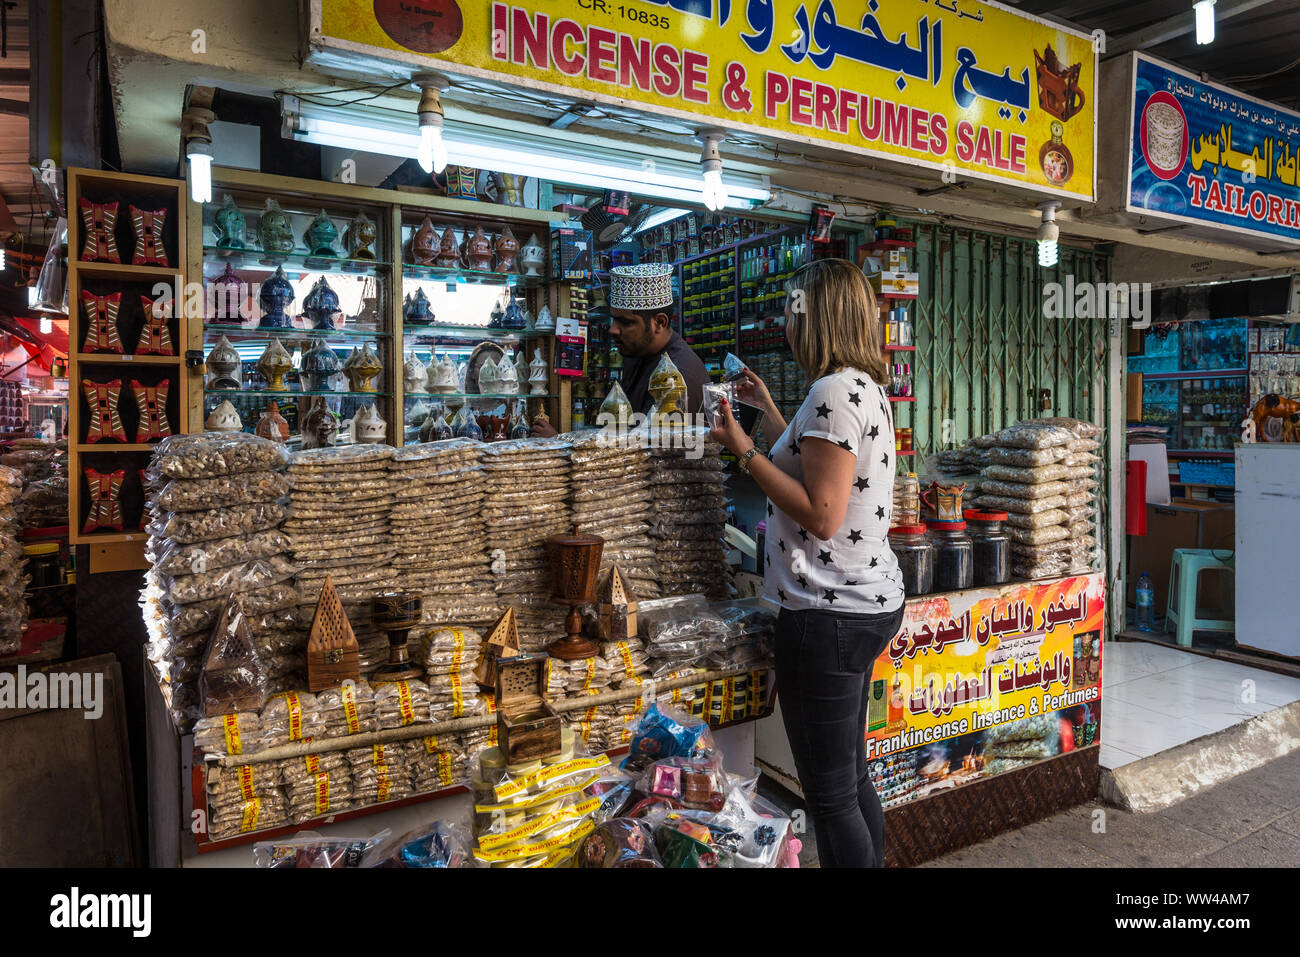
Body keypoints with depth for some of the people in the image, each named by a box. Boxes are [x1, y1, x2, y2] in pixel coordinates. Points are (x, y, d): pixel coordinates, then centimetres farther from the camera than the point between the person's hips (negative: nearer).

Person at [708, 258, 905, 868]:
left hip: (829, 613, -11)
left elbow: (822, 515, -22)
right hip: (869, 601, 11)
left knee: (829, 794, 3)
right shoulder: (867, 387, 14)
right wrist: (767, 412, 28)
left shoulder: (834, 390, -17)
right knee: (852, 776, 22)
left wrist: (745, 454, -16)